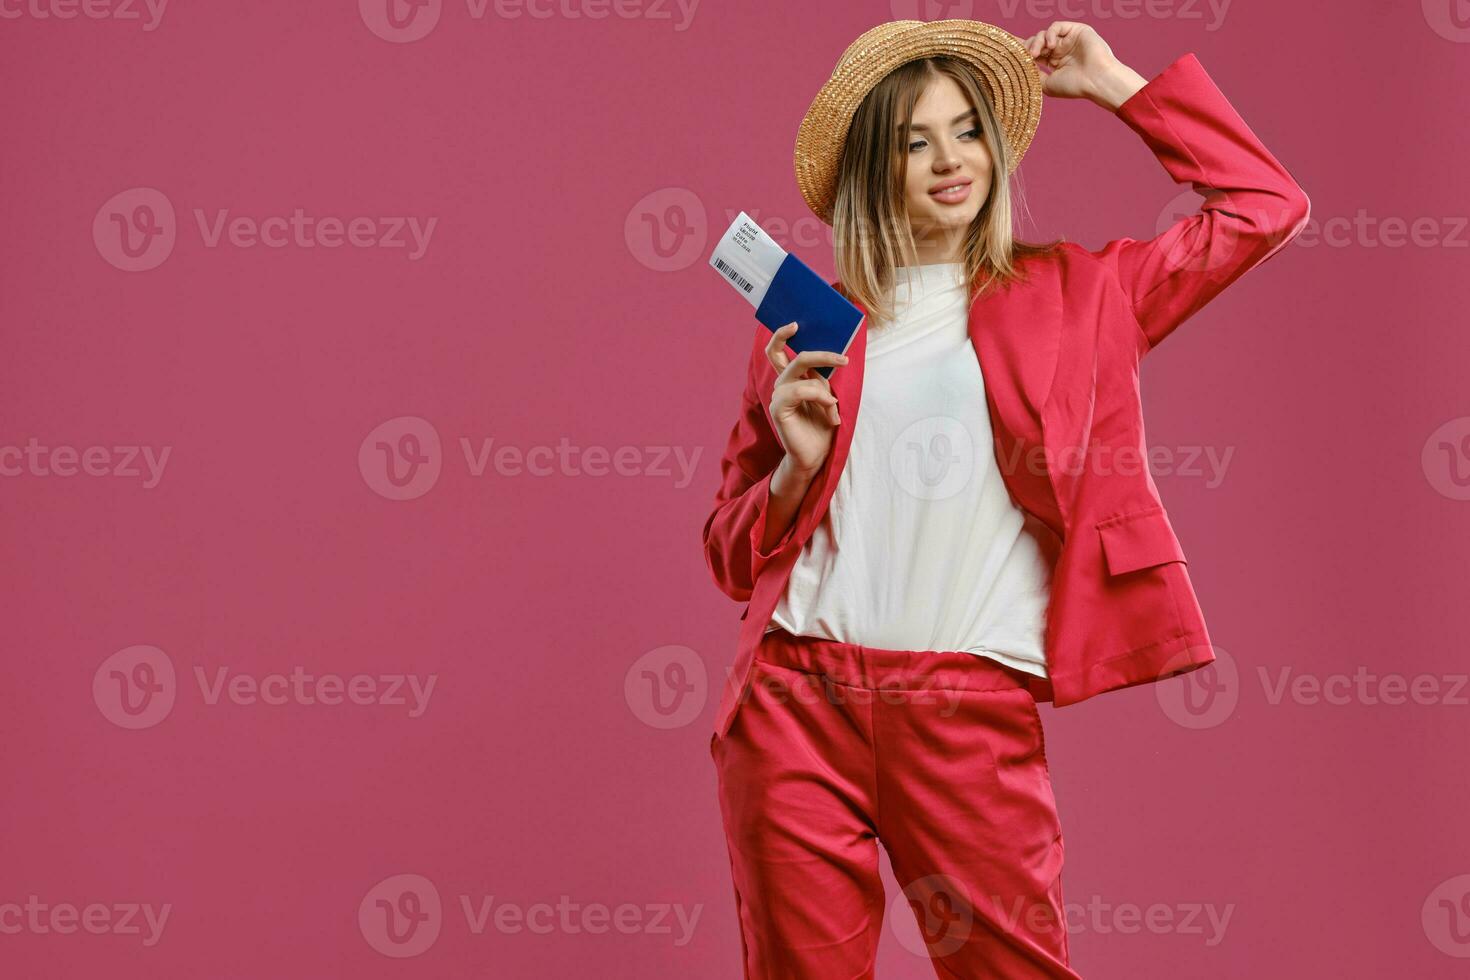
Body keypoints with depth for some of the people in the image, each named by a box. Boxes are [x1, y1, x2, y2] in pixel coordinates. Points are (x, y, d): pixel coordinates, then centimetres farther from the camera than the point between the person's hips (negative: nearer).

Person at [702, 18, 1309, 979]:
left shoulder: (1066, 295, 12)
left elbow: (1265, 205, 9)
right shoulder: (809, 327, 13)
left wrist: (1113, 83, 13)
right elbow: (732, 557, 16)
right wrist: (797, 463, -4)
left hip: (974, 710, -1)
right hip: (795, 699, 1)